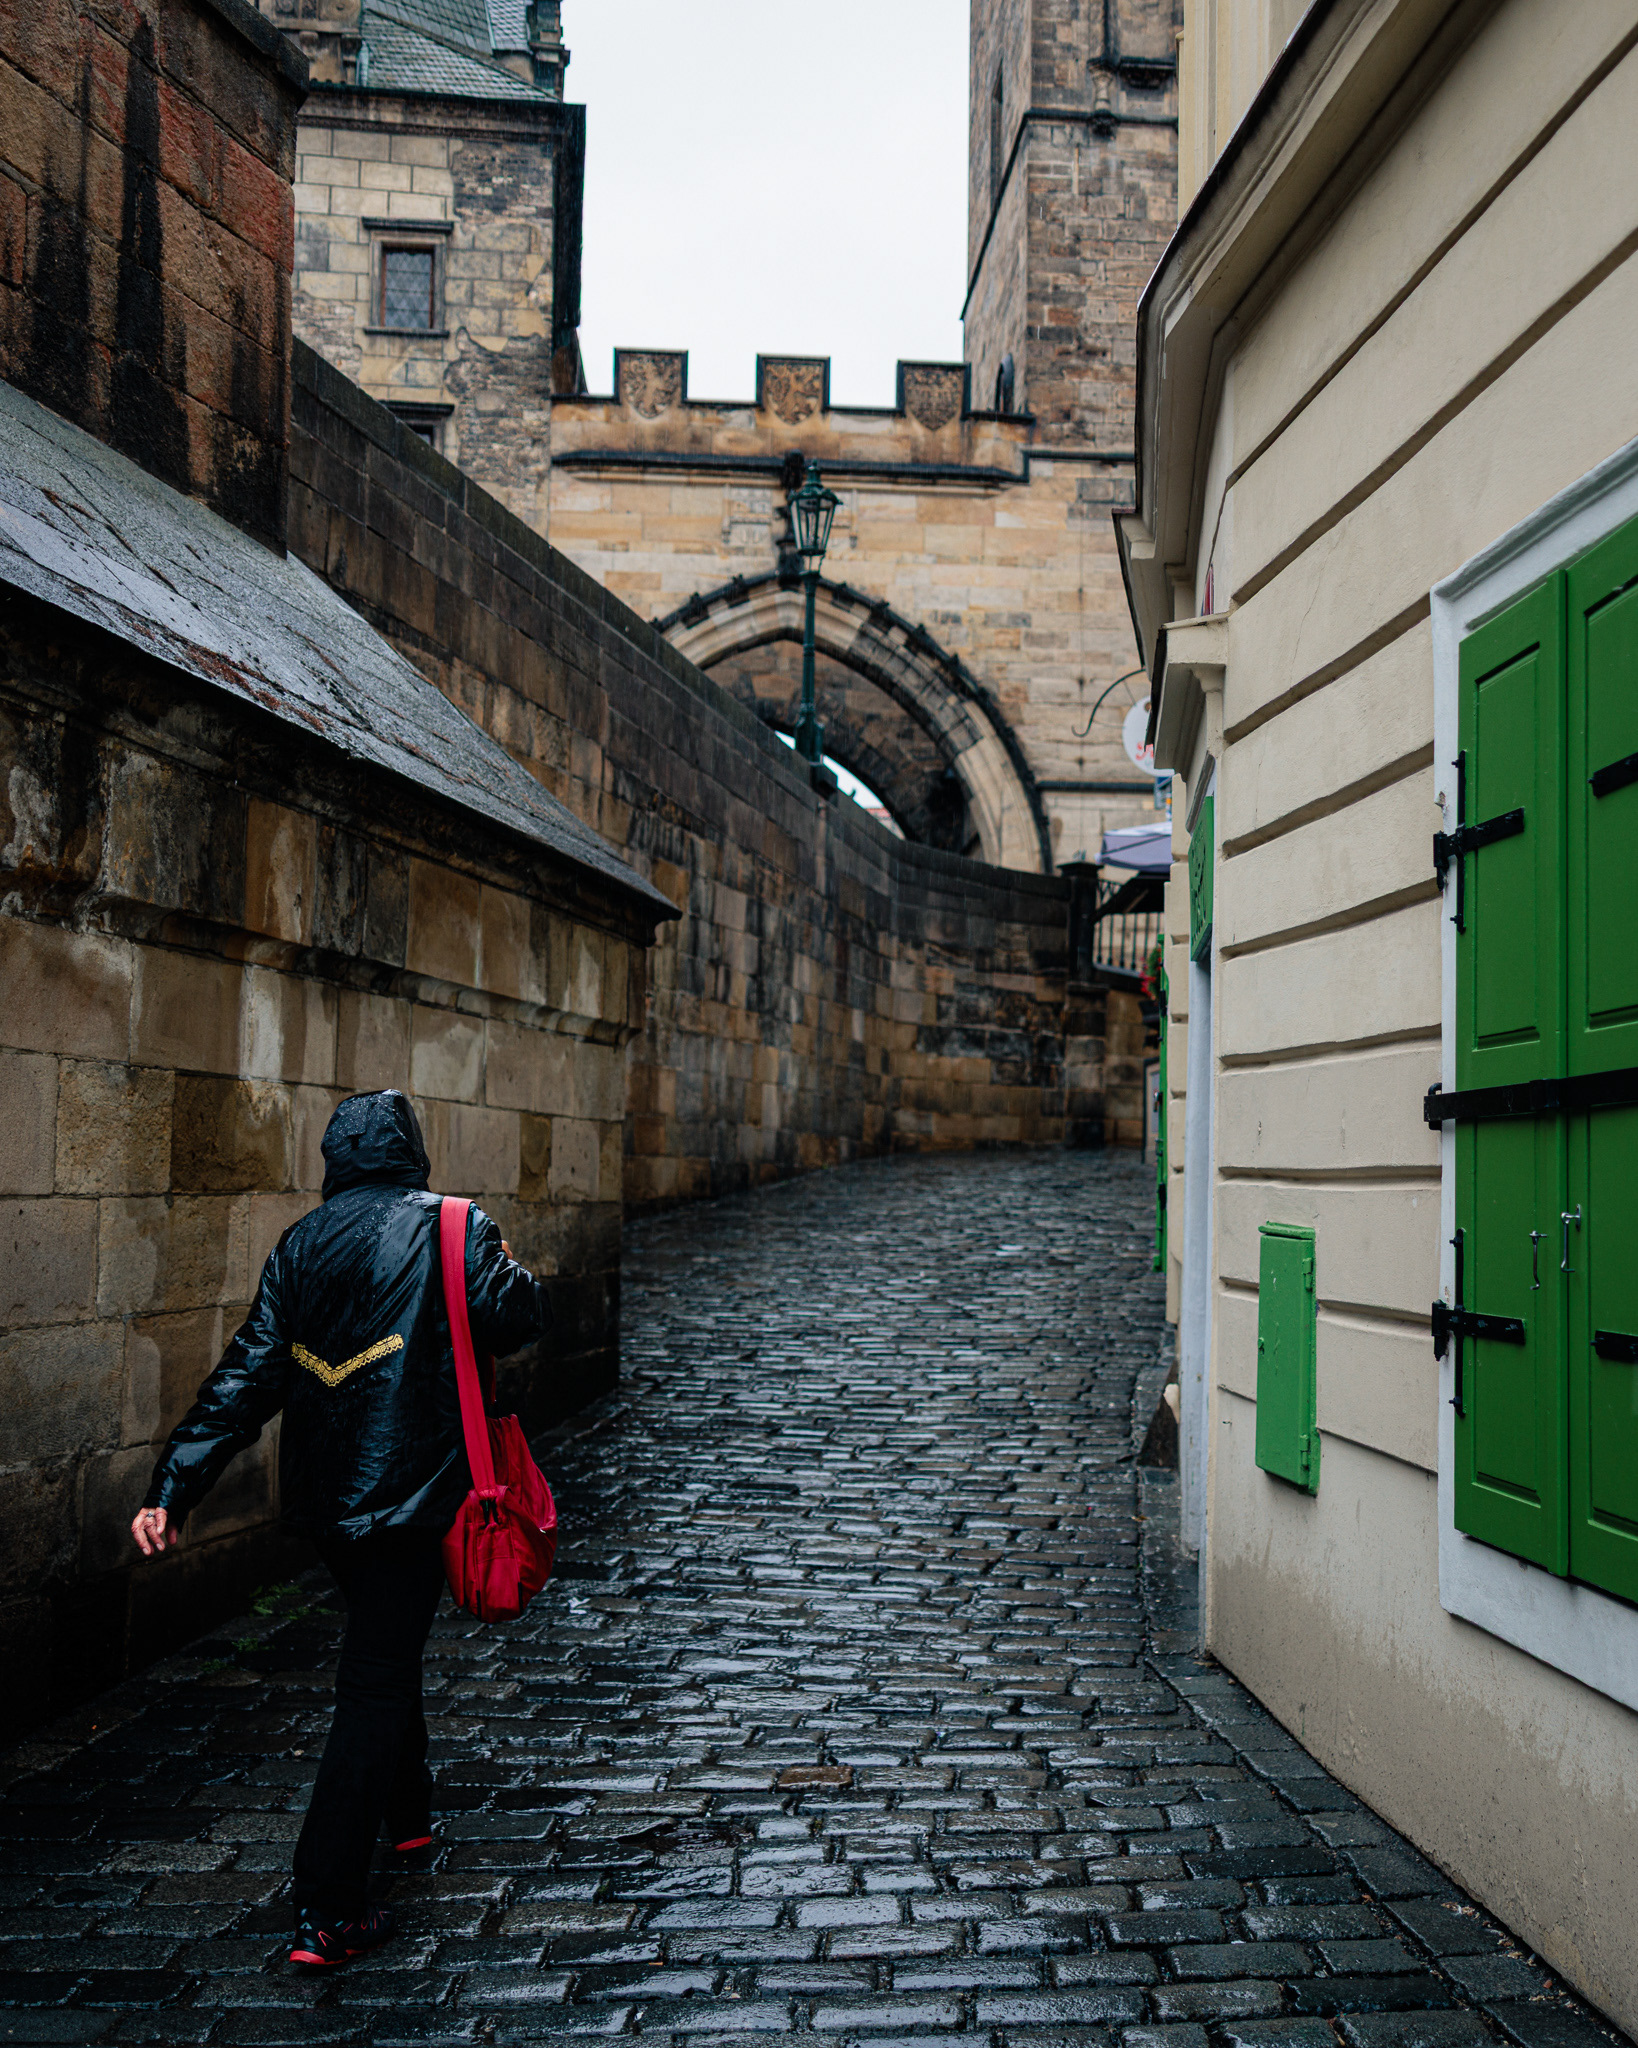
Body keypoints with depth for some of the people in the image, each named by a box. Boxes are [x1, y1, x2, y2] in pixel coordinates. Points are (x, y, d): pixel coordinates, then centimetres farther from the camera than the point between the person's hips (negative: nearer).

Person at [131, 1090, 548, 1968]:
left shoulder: (300, 1245, 5)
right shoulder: (452, 1227, -8)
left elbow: (246, 1375, -2)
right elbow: (517, 1319, -12)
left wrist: (174, 1485, -4)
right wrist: (510, 1268, 11)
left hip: (322, 1494, 6)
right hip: (408, 1491, -6)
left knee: (384, 1654, 26)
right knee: (377, 1681, -2)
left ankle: (407, 1812, 45)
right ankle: (326, 1911, -4)